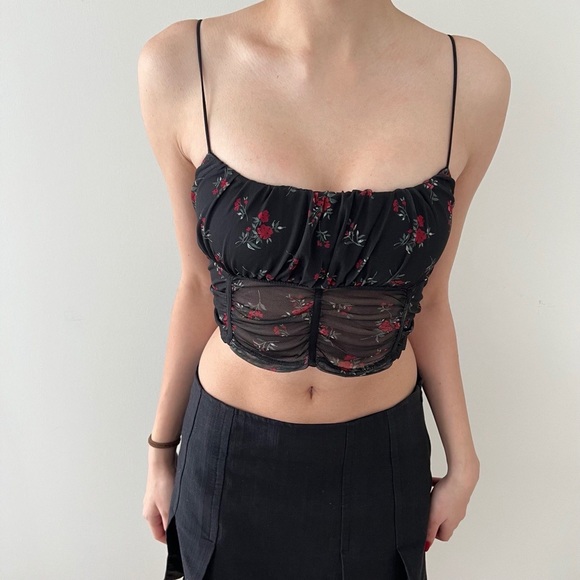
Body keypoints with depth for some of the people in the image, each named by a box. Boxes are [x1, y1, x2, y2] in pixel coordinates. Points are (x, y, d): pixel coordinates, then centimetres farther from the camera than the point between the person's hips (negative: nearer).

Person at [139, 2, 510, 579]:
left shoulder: (471, 79, -13)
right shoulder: (180, 65, -15)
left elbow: (428, 301, -3)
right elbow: (198, 287, -5)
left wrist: (462, 461, 6)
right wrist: (161, 449, 5)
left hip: (382, 453, 1)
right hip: (230, 450, 0)